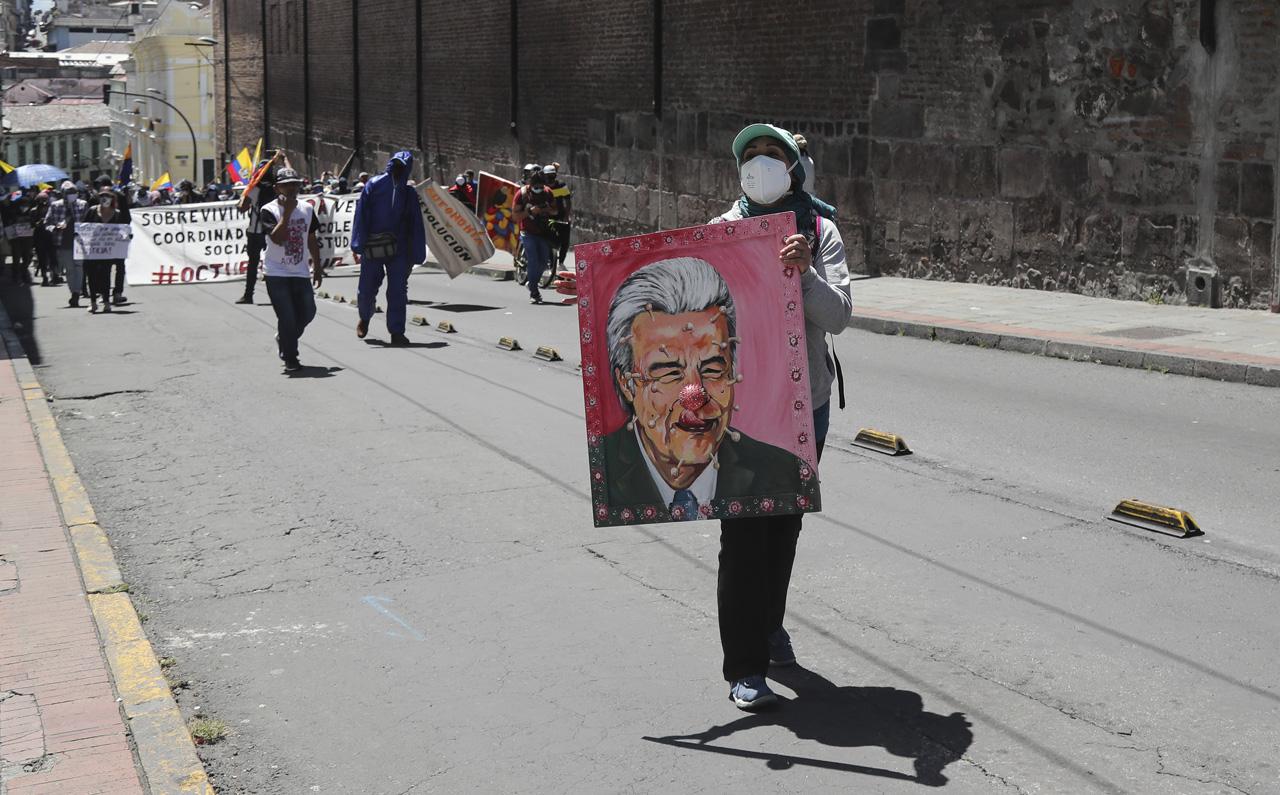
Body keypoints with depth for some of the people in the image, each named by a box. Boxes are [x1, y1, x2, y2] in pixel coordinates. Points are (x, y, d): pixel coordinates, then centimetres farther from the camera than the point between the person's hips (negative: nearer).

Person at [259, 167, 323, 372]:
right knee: (287, 317, -6)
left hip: (300, 272, 5)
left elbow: (312, 239, 15)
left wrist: (317, 267, 15)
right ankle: (290, 358, 7)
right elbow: (276, 238, -24)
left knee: (307, 313, 6)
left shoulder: (307, 209, 6)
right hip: (276, 273, -5)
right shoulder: (269, 210, -9)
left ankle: (284, 338, 33)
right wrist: (287, 212, -24)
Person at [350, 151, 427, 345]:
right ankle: (364, 318, 36)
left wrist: (415, 254, 3)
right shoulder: (373, 185, 1)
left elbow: (416, 226, 8)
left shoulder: (409, 193, 8)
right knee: (367, 288, 7)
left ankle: (397, 331, -1)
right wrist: (359, 242, -11)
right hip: (373, 247, -1)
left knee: (398, 290, -6)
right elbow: (361, 215, -3)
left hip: (398, 248, 1)